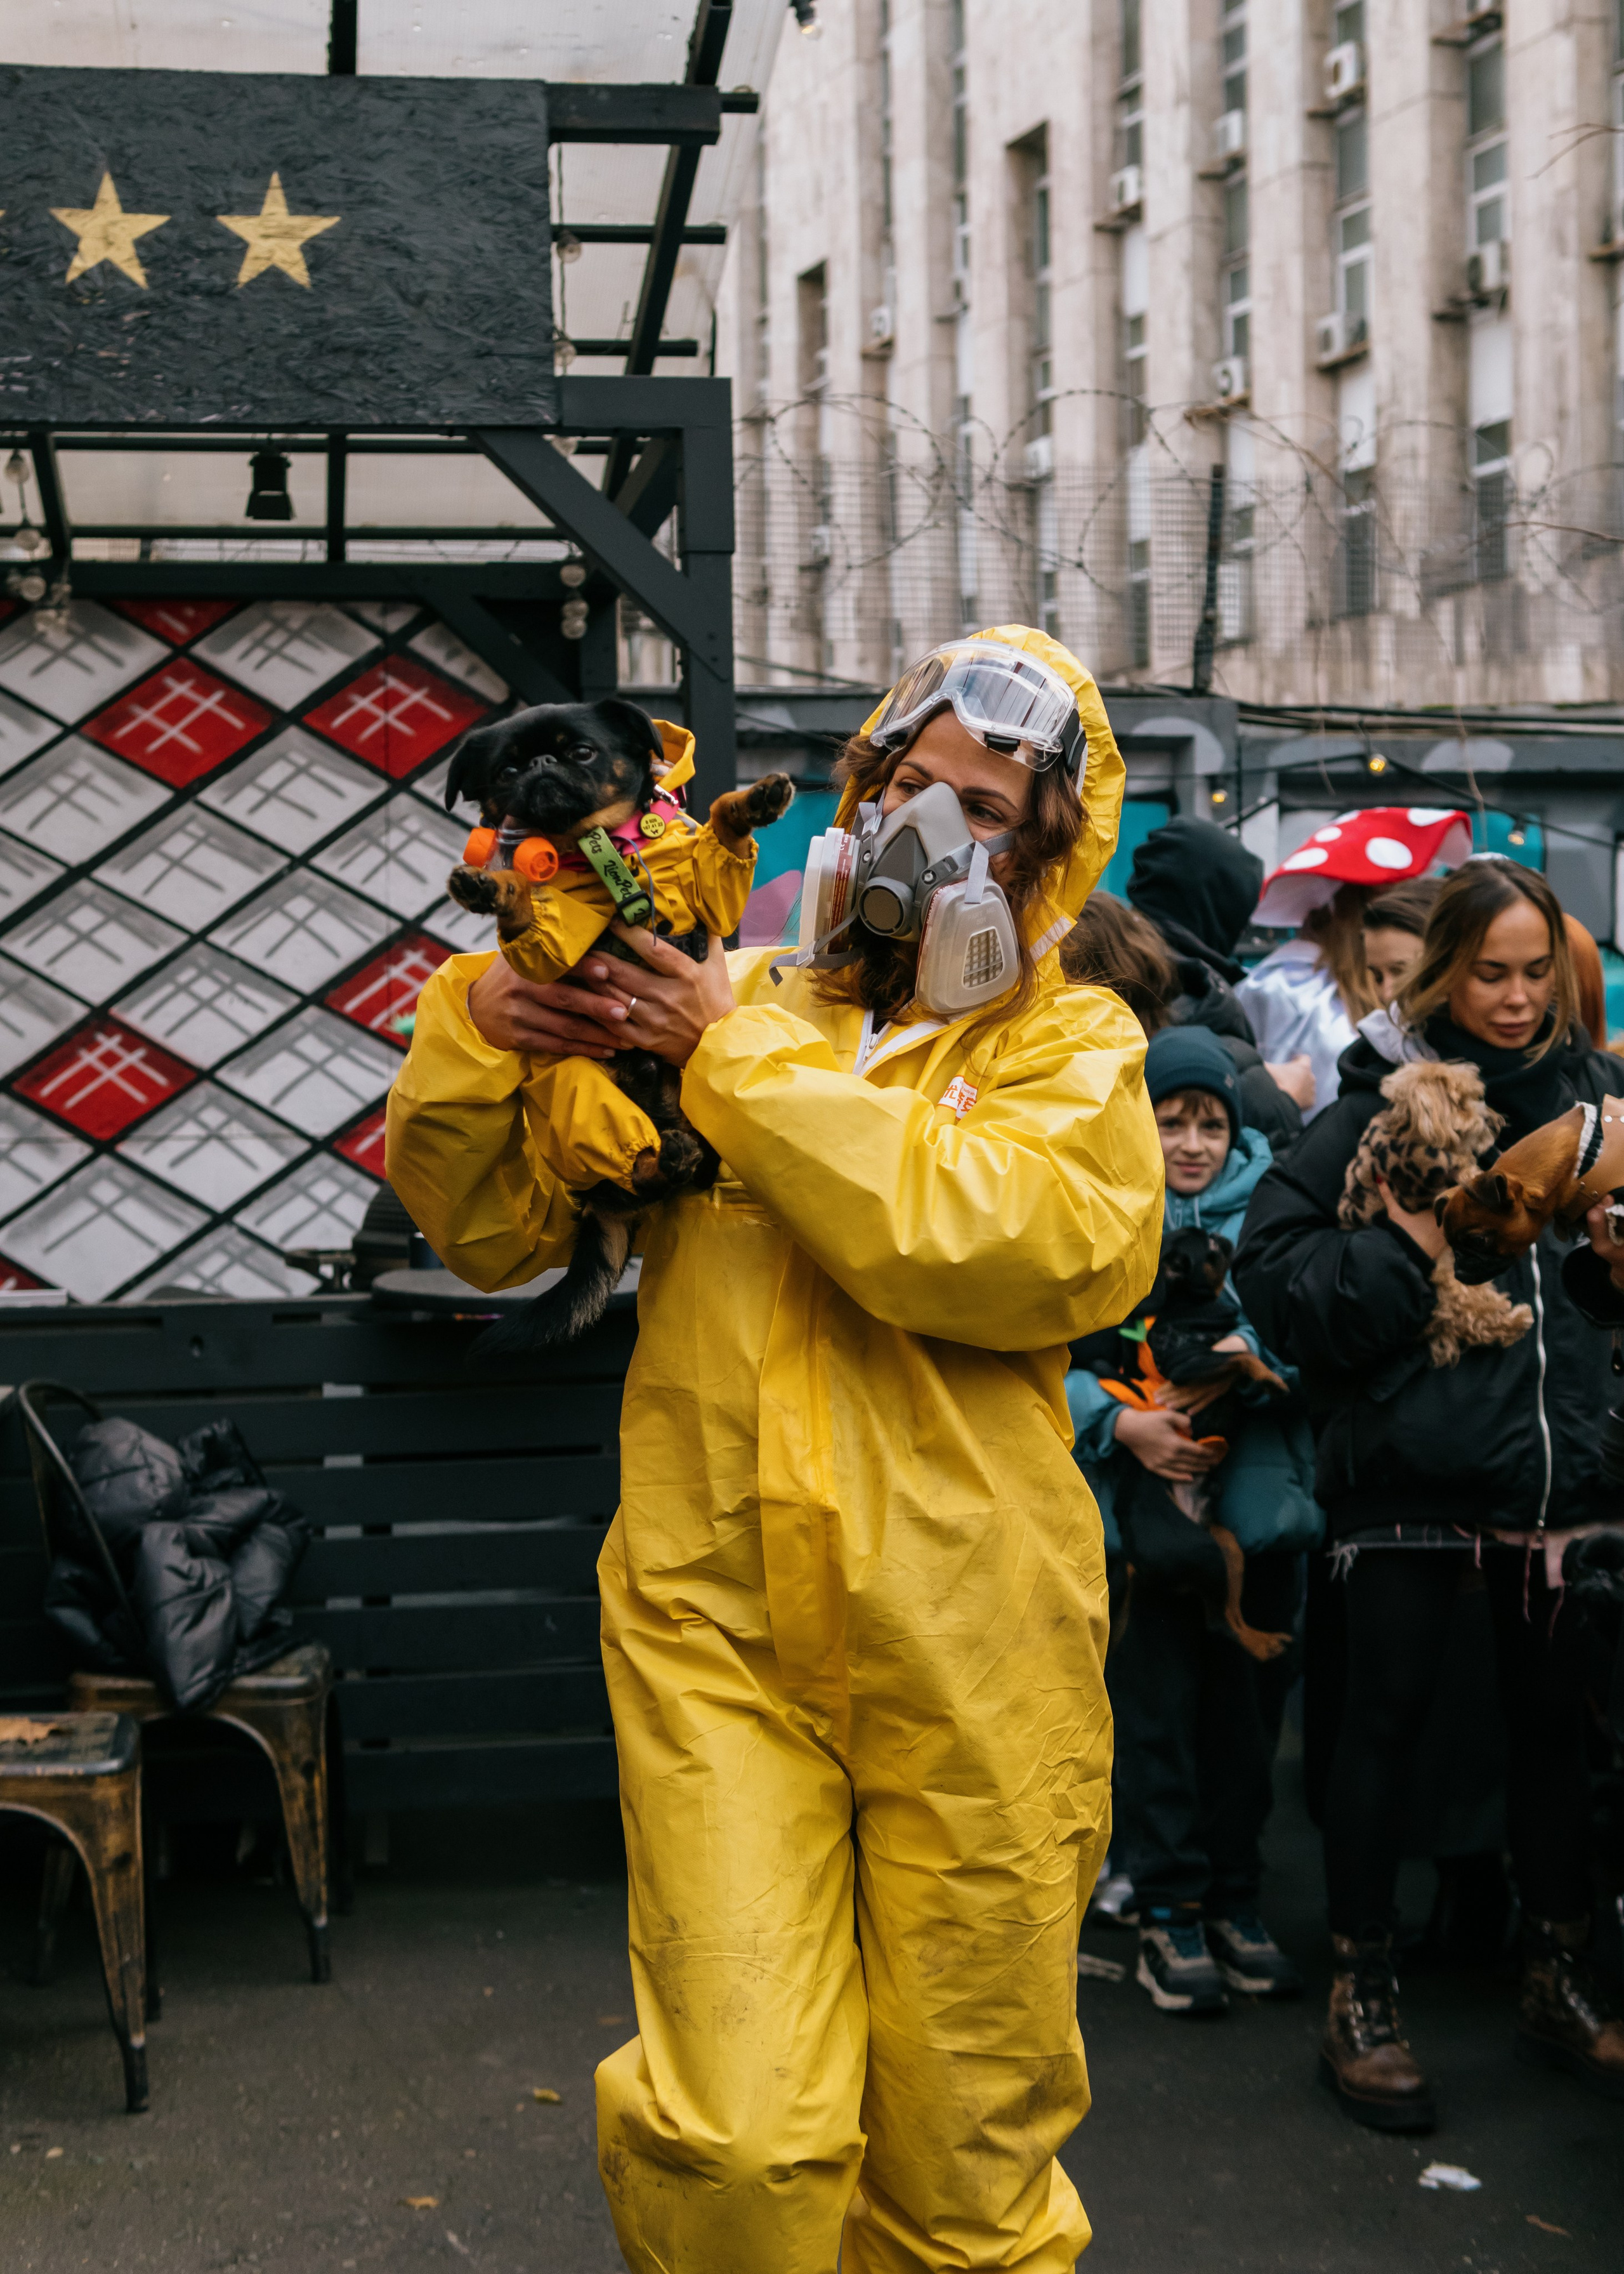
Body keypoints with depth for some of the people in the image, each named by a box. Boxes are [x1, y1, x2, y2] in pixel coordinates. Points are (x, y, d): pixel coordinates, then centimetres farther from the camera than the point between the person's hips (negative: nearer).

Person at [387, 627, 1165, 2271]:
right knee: (736, 2141, -8)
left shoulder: (1074, 1047, 8)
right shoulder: (727, 1006, 14)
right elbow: (492, 1227, 15)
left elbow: (1047, 1243, -15)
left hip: (968, 1655, 0)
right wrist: (476, 1032, -4)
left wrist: (744, 1067, -13)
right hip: (717, 1627, 1)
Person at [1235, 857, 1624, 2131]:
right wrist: (1407, 1247, -19)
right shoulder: (1387, 1095, -4)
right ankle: (1363, 1994, 16)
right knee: (1388, 1715, 4)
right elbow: (1275, 1262, -9)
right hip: (1413, 1462, -4)